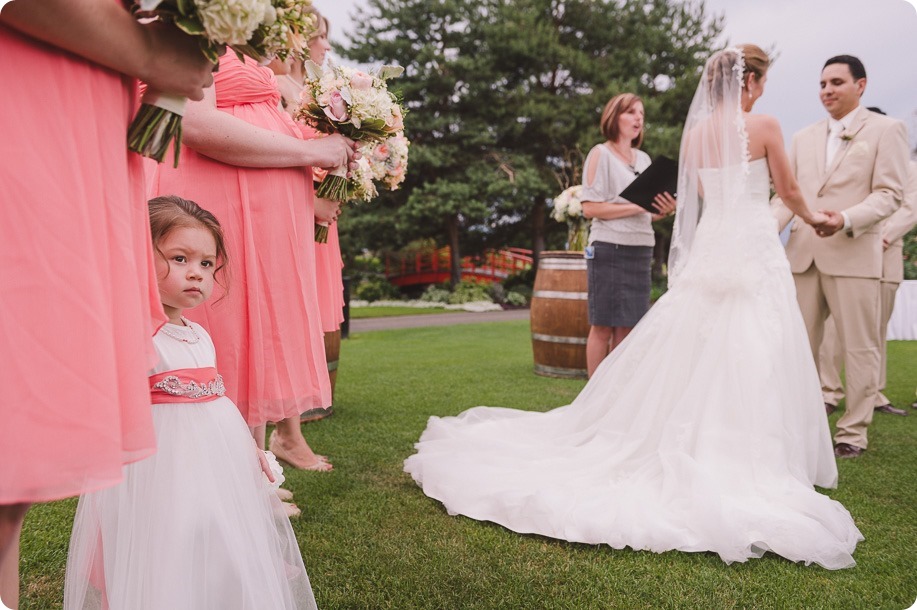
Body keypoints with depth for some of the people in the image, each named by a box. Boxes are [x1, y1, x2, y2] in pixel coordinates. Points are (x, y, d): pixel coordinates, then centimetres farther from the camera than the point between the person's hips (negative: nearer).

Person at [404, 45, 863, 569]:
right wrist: (813, 217, 27)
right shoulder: (765, 126, -5)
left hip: (708, 251, 5)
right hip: (755, 251, -4)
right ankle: (746, 467, 4)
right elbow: (789, 192, 7)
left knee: (686, 360, 9)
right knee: (750, 368, -1)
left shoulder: (695, 134, 9)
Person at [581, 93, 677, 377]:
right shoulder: (600, 154, 0)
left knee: (626, 327, 7)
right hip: (609, 249, -6)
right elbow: (590, 207, -11)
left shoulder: (644, 159, 18)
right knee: (602, 327, -2)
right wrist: (636, 206, -16)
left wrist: (663, 211, 0)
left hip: (640, 250, 6)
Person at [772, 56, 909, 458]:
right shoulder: (804, 138, 18)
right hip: (802, 254, 4)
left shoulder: (886, 130, 4)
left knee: (859, 347, 3)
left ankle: (853, 432, 14)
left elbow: (889, 194, -5)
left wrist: (846, 220, -22)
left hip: (853, 254, -4)